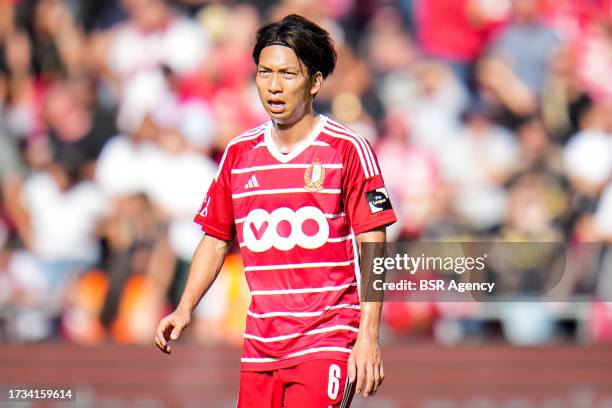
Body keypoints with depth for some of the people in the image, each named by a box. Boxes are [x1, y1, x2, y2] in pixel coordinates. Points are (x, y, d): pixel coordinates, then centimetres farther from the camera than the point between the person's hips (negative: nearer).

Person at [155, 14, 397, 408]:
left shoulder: (347, 150, -3)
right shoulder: (238, 153, 11)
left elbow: (373, 249, -5)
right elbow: (216, 240, 19)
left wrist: (369, 336, -12)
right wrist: (185, 308, 5)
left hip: (328, 341, -5)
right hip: (260, 343, 5)